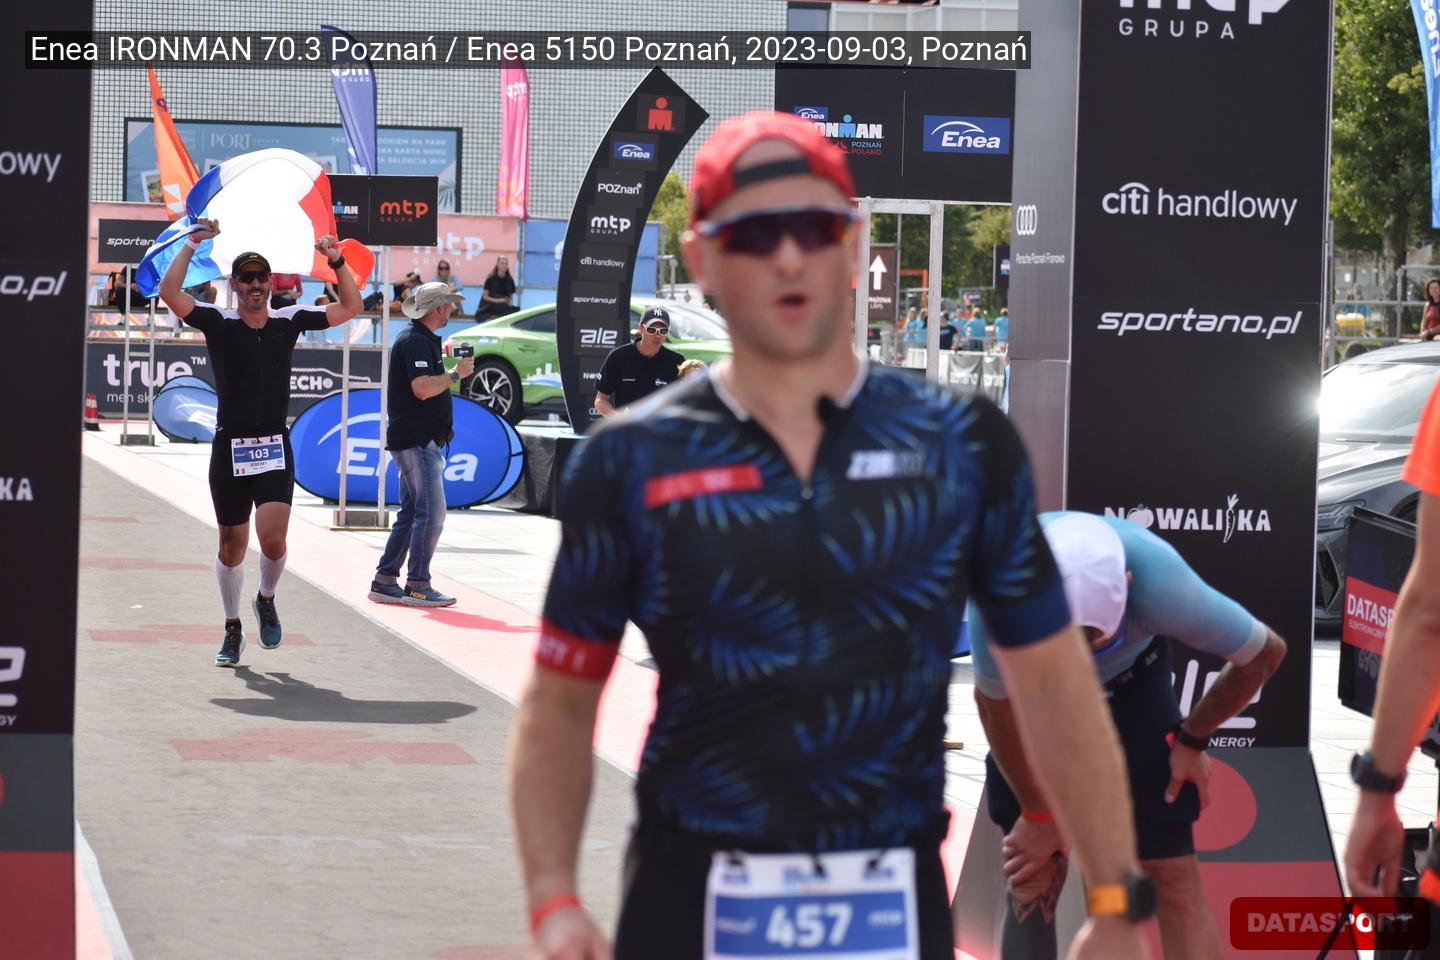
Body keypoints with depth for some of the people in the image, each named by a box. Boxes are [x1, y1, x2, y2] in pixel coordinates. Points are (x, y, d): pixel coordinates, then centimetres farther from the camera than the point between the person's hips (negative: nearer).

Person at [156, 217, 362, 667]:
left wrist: (337, 262, 0)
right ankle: (233, 630, 24)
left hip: (275, 448, 0)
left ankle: (267, 601, 15)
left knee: (273, 538, -15)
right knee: (231, 544, 8)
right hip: (229, 447, 0)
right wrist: (193, 243, -11)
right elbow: (169, 292, -15)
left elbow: (350, 307, 11)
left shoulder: (290, 321, 6)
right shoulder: (219, 323, -1)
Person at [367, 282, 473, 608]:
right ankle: (417, 586, -10)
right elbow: (423, 388, -25)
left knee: (411, 514, 12)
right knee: (431, 512, -11)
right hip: (418, 442, -11)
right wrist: (457, 374, -15)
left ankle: (384, 582, 13)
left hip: (416, 442, 11)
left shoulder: (420, 339, 19)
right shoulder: (417, 342, -15)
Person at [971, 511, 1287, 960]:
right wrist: (1038, 815, -9)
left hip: (1129, 683, -1)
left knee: (1172, 877, -10)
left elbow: (1265, 652, -19)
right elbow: (995, 703, -19)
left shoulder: (1159, 584, -40)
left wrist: (1192, 740, -5)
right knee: (1032, 878, -6)